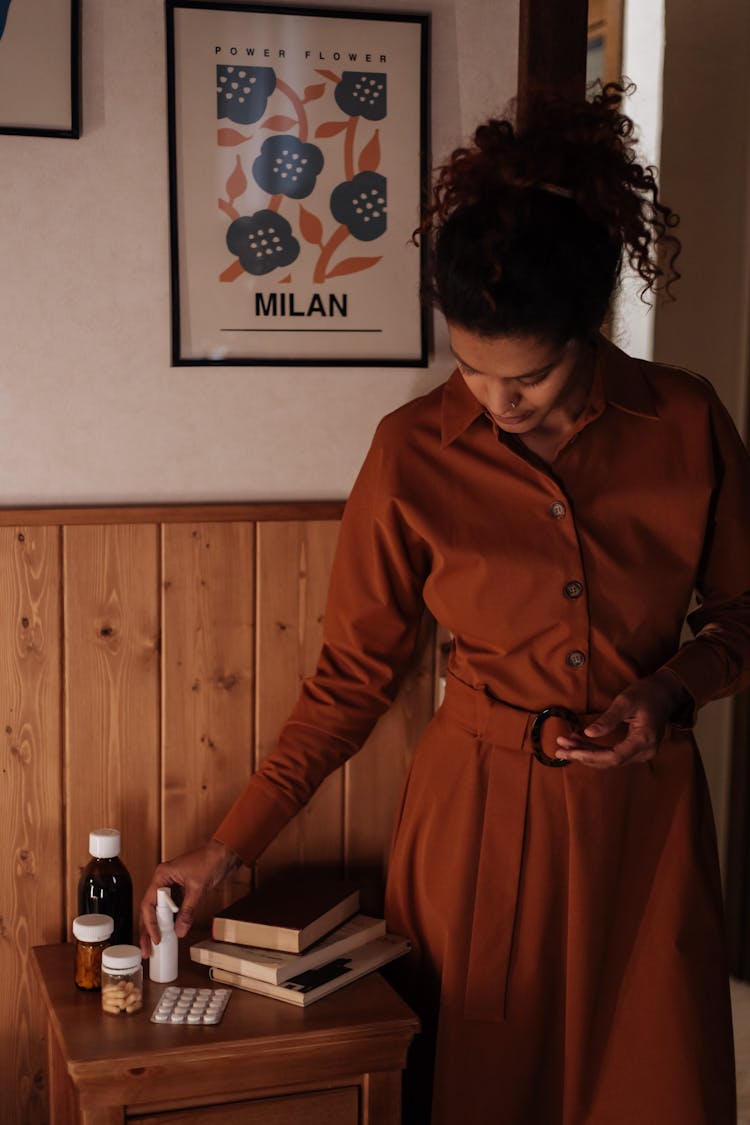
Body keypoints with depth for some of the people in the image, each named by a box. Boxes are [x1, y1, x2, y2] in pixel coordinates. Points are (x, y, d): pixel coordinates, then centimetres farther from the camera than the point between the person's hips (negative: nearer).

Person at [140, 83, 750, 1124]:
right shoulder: (414, 454, -9)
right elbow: (353, 676, -2)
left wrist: (666, 693, -14)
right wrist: (229, 847, -4)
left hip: (644, 816, 1)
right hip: (478, 814, -1)